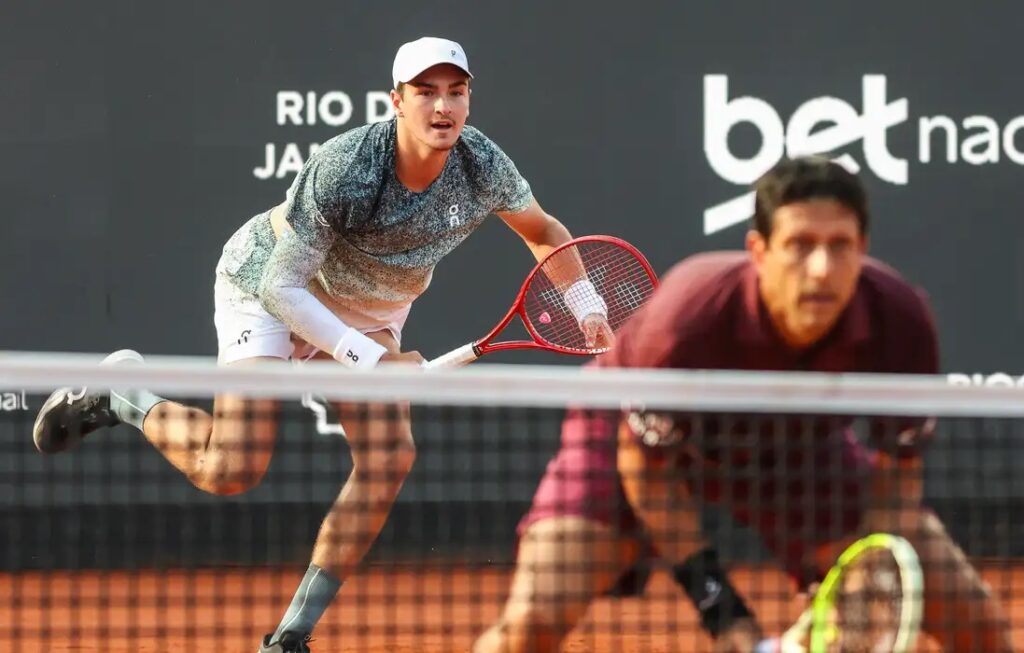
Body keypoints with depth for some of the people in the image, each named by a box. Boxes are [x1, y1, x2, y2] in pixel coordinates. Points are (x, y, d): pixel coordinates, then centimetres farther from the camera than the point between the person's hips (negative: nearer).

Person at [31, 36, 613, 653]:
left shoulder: (483, 167, -20)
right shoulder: (343, 171, -36)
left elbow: (544, 231, 3)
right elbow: (282, 286, -30)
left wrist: (589, 307, -8)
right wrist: (369, 358, -36)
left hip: (367, 313, 6)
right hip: (267, 285, -6)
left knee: (389, 459, -12)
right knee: (232, 470, -18)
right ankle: (121, 395, 12)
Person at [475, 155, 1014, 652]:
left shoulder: (899, 320, -32)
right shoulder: (687, 325, -39)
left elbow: (897, 472, -14)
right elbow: (647, 464, -21)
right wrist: (717, 604, -26)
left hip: (797, 444, 3)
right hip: (645, 436, -3)